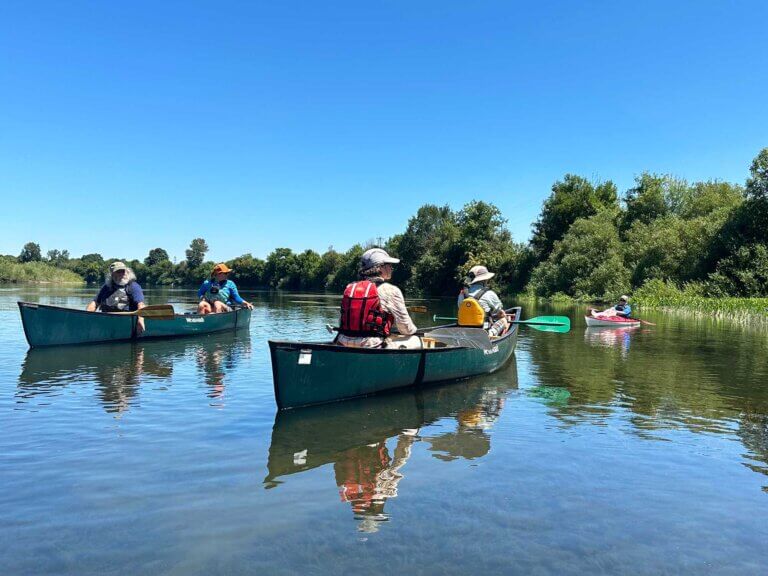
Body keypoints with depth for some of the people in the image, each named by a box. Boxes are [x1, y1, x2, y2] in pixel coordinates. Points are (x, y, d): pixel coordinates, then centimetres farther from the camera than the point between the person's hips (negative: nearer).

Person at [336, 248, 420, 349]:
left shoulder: (349, 288, 9)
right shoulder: (391, 290, -6)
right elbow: (406, 328, -1)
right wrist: (413, 330, 23)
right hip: (372, 347, -6)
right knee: (416, 340, 11)